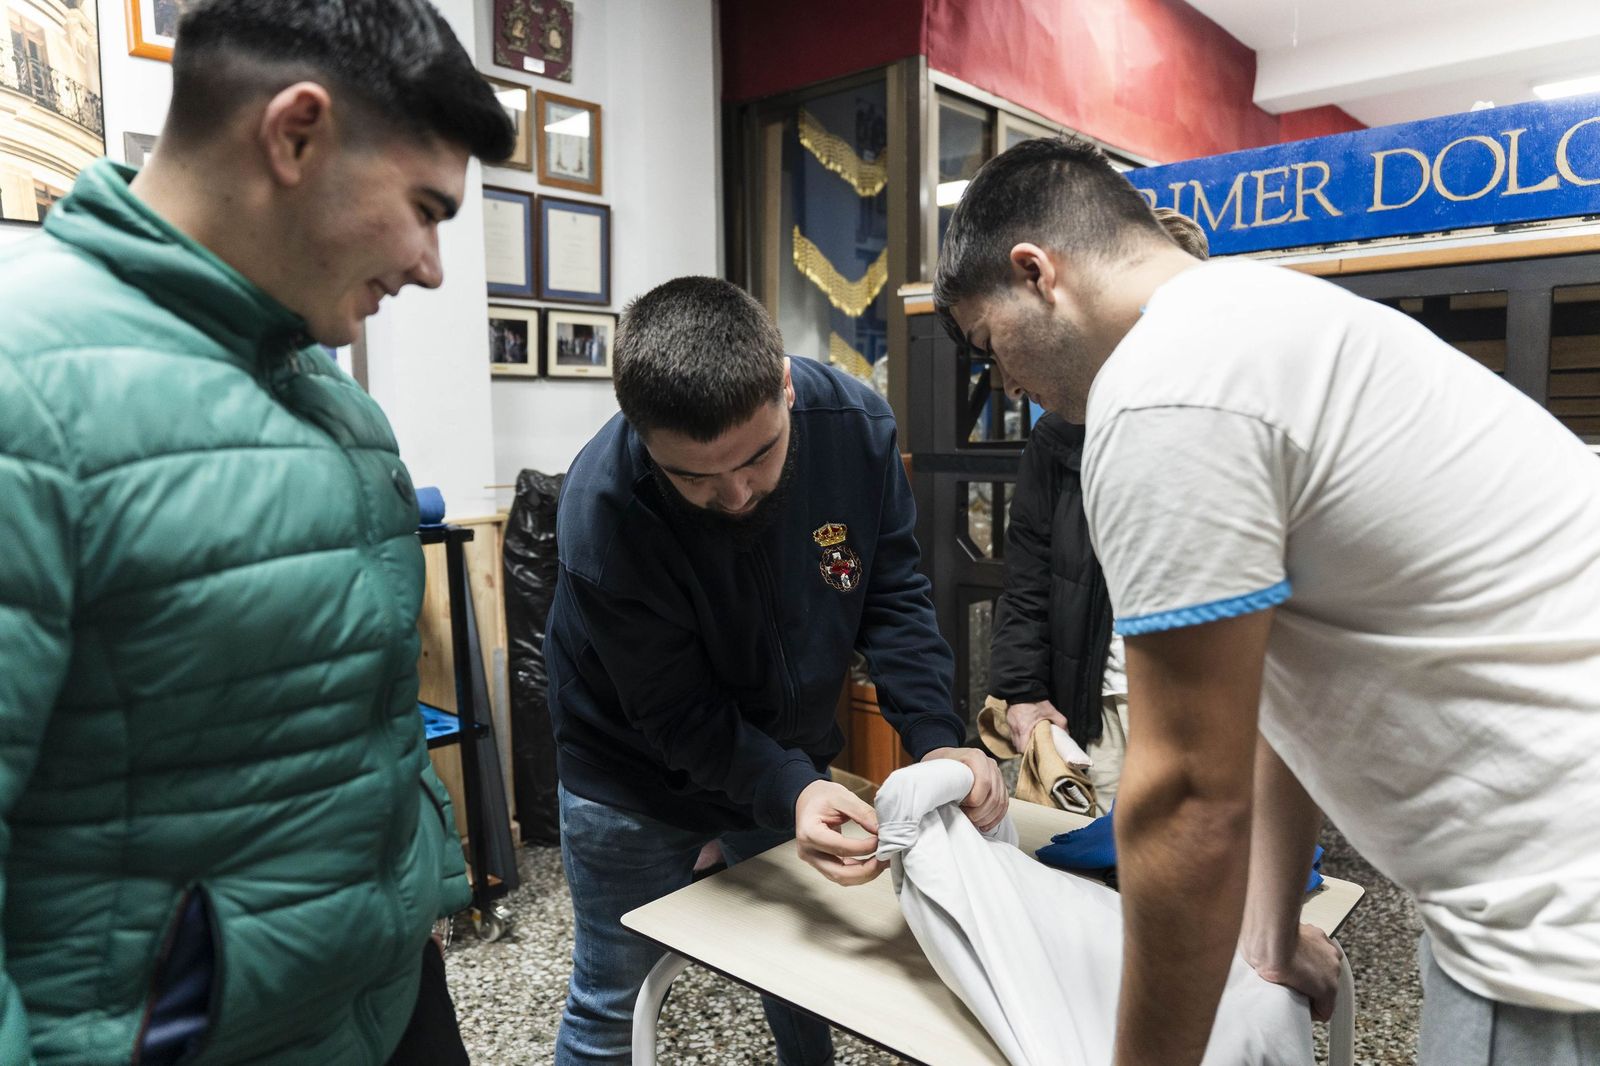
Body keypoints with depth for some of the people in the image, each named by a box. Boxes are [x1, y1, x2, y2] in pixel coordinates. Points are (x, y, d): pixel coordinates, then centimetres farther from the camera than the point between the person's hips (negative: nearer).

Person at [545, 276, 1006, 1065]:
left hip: (791, 758, 4)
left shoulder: (857, 425, -23)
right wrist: (788, 793, -38)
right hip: (637, 781, -3)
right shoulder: (602, 509, -32)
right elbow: (678, 710, -24)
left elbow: (892, 597, -14)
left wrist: (937, 740, -27)